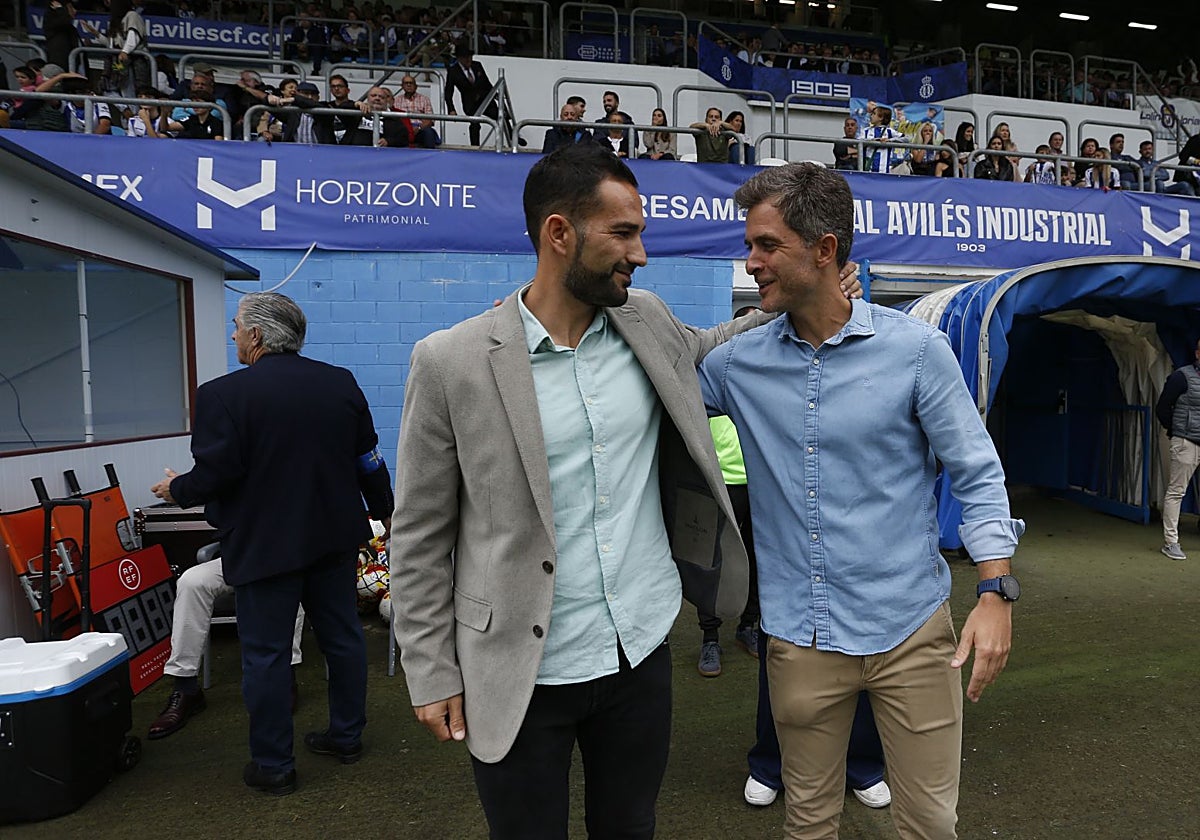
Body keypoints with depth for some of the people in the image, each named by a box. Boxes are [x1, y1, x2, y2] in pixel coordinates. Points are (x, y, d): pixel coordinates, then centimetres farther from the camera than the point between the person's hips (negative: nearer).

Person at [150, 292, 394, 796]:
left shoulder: (224, 394, -14)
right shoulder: (341, 383, 1)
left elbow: (213, 474, -15)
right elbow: (368, 460, 6)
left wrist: (176, 490, 6)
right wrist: (383, 511, 19)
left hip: (264, 545, -5)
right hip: (334, 536, 5)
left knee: (266, 654, 7)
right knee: (341, 636, 16)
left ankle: (273, 766, 18)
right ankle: (346, 736, 30)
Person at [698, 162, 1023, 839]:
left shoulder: (916, 349, -7)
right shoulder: (739, 362, -1)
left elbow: (977, 475, -2)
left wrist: (996, 593, -9)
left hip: (911, 628, -1)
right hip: (800, 637, 2)